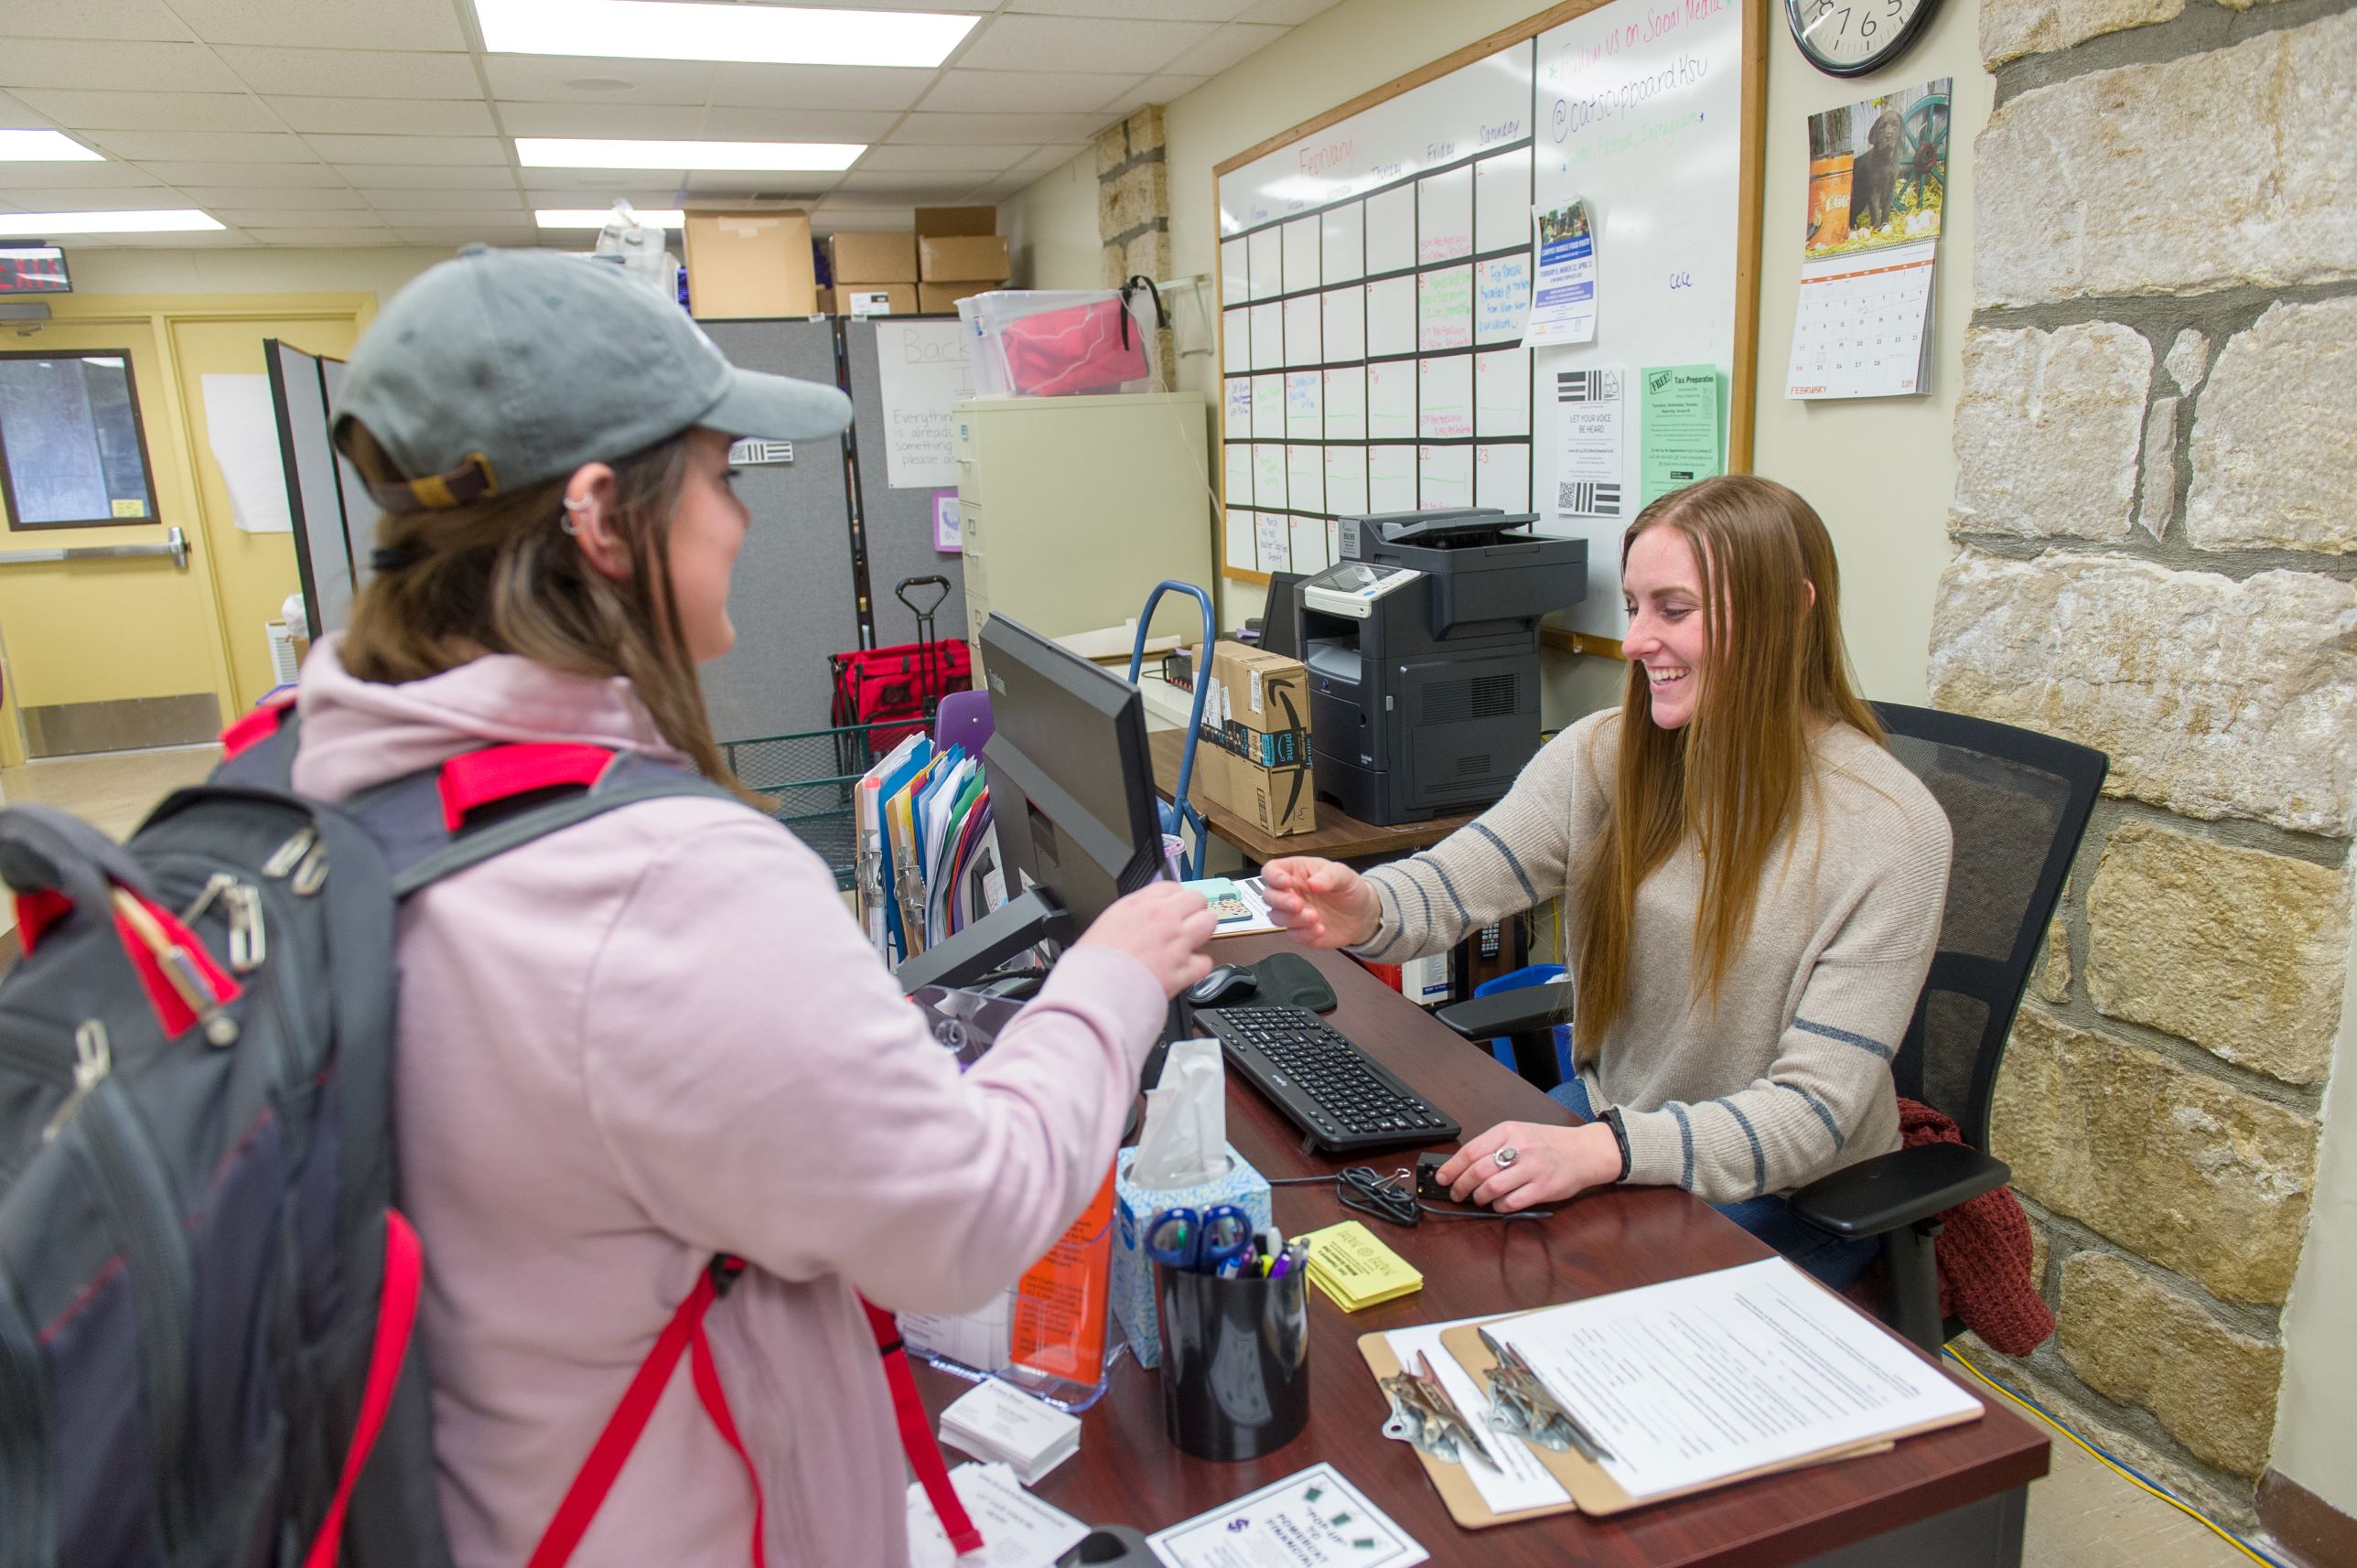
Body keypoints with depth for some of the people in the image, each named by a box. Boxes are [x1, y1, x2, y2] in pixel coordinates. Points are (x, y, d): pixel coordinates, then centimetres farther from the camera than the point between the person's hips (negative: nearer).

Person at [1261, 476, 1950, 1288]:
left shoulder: (1891, 829, -19)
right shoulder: (1605, 754, -5)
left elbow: (1816, 1110, -22)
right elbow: (1457, 880, -16)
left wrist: (1604, 1152, -37)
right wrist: (1365, 910, -40)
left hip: (1789, 1198, -4)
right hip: (1607, 1114, 5)